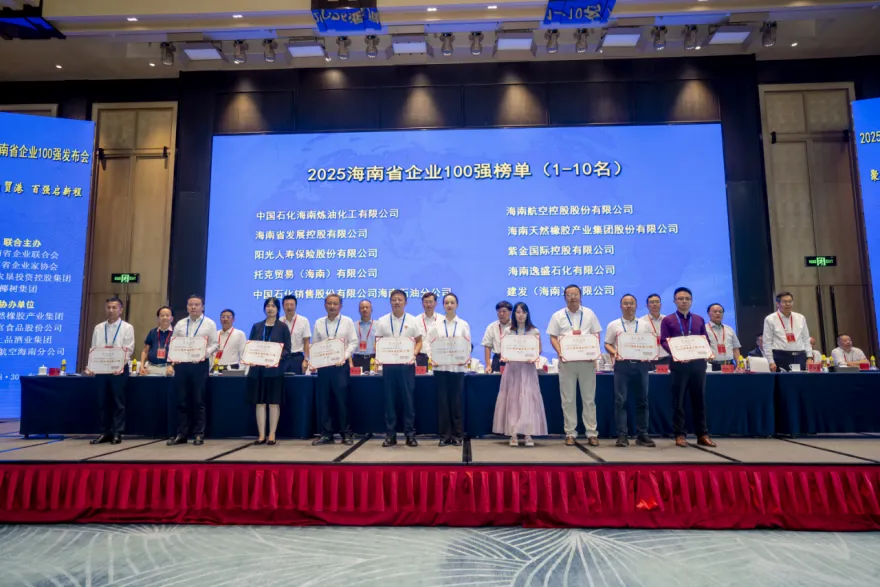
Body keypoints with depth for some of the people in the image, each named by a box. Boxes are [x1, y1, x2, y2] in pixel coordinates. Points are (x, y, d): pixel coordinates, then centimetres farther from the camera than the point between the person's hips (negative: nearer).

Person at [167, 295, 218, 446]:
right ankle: (181, 434, 14)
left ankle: (198, 434, 9)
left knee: (198, 401, 2)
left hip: (200, 365, -3)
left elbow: (214, 344, -2)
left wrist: (205, 353, -19)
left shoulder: (209, 324, 2)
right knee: (182, 401, 6)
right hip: (181, 364, 3)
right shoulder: (180, 324, 13)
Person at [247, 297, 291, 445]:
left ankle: (272, 435, 8)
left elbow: (287, 349, -1)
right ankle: (261, 435, 11)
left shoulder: (283, 327, 3)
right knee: (259, 402, 4)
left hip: (275, 369, -3)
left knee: (274, 402, 1)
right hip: (257, 369, 3)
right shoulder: (256, 326, 11)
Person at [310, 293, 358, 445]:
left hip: (341, 364, -3)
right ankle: (326, 434, 13)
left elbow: (353, 342, -1)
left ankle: (346, 434, 9)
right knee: (323, 400, 4)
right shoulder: (319, 323, 10)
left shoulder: (347, 321, 3)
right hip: (323, 364, 3)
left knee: (342, 400, -1)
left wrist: (344, 356, -14)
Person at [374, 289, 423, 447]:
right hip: (388, 364, 1)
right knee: (390, 400, 5)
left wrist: (414, 354, -13)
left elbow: (419, 341, 5)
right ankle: (390, 434, 12)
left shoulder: (412, 320, 3)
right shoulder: (382, 321, 5)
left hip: (407, 364, -1)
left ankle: (410, 434, 10)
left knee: (408, 399, 2)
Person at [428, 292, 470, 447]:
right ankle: (444, 435, 11)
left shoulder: (463, 324, 7)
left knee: (456, 401, 4)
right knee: (442, 401, 3)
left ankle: (457, 435, 13)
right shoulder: (436, 324, 6)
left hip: (457, 367, 0)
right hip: (440, 366, 0)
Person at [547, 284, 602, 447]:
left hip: (587, 360, 1)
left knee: (589, 398, 5)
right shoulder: (558, 316, 4)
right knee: (568, 399, 3)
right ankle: (570, 433, 11)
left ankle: (592, 433, 12)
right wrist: (560, 353, -15)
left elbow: (596, 335, 7)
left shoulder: (589, 314, 7)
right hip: (566, 361, 0)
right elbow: (553, 337, 2)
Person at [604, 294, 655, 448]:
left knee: (642, 400, 6)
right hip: (622, 365, -2)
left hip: (641, 364, 2)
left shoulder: (645, 324, 12)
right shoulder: (613, 325, 6)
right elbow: (607, 344, 4)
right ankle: (622, 435, 1)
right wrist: (614, 353, -15)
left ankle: (642, 435, 14)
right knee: (620, 400, -3)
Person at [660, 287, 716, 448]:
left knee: (699, 399, 7)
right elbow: (664, 342, -3)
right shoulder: (668, 320, 5)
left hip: (698, 363, 3)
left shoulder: (699, 320, 16)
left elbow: (706, 341, 14)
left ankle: (702, 434, 15)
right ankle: (680, 435, 7)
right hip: (679, 363, -3)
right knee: (679, 400, 1)